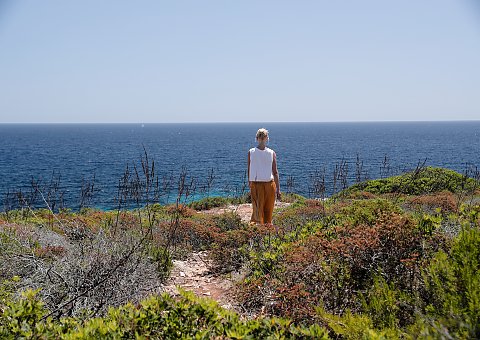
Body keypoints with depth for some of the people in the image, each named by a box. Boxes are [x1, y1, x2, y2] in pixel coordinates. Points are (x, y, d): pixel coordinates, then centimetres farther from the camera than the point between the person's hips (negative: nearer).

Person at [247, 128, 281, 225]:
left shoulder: (272, 153, 6)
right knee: (258, 210, -7)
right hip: (256, 185, -2)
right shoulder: (251, 152, 2)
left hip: (270, 184, 2)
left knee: (268, 211, 3)